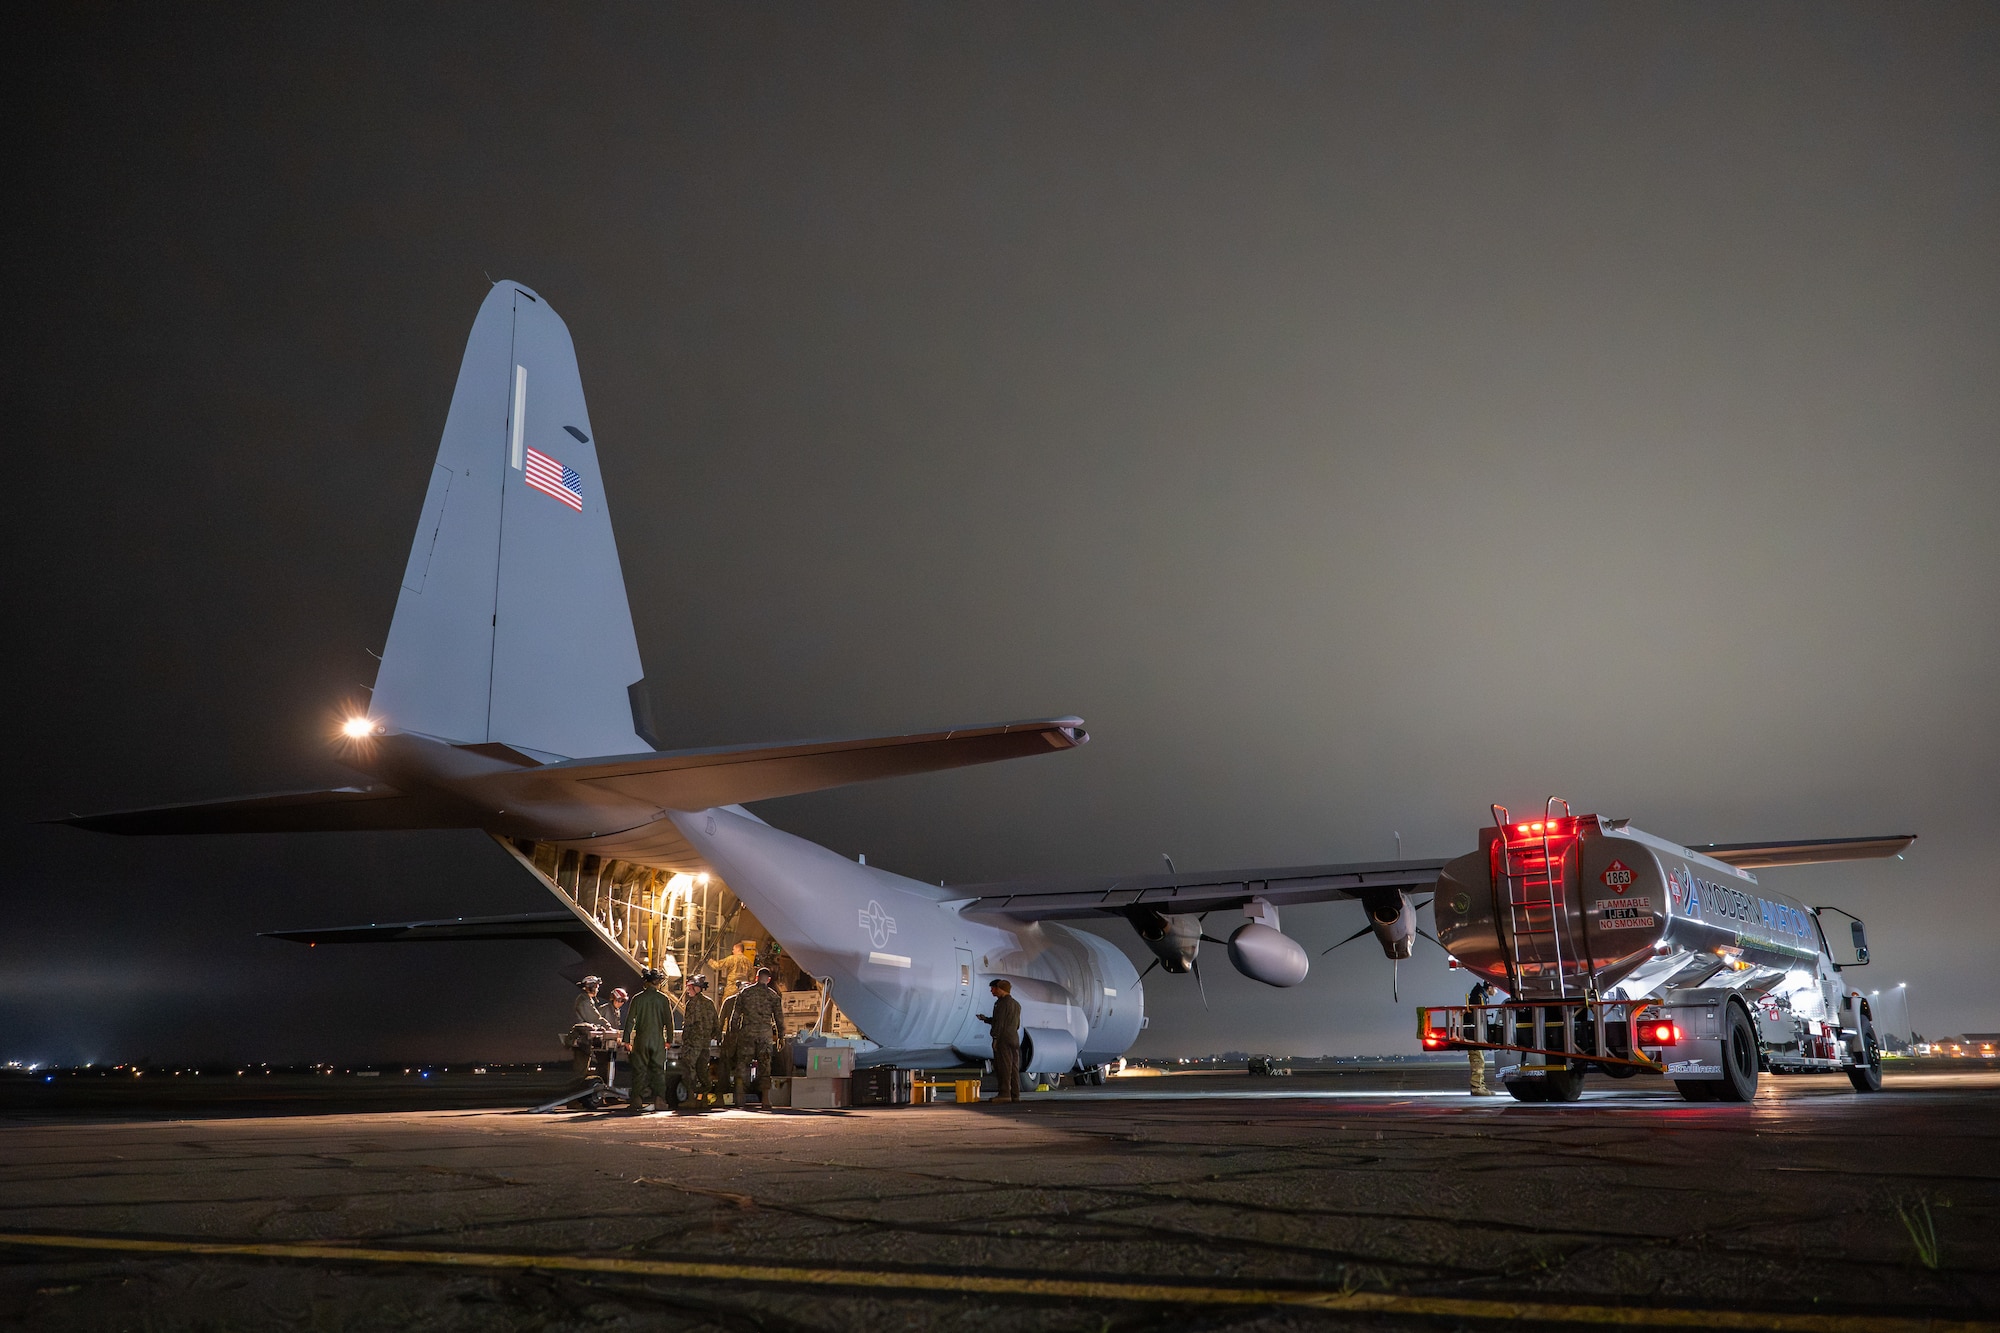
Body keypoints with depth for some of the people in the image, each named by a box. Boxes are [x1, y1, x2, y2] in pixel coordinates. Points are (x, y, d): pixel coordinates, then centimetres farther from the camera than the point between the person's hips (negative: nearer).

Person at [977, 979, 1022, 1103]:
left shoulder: (1002, 1003, -8)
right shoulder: (1016, 1004, 20)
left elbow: (999, 1022, -15)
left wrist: (995, 1038, -15)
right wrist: (986, 1019, 29)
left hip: (1003, 1039, -8)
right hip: (1014, 1039, 8)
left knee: (1004, 1066, -7)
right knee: (1014, 1067, 6)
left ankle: (1005, 1093, -10)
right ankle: (1015, 1094, 6)